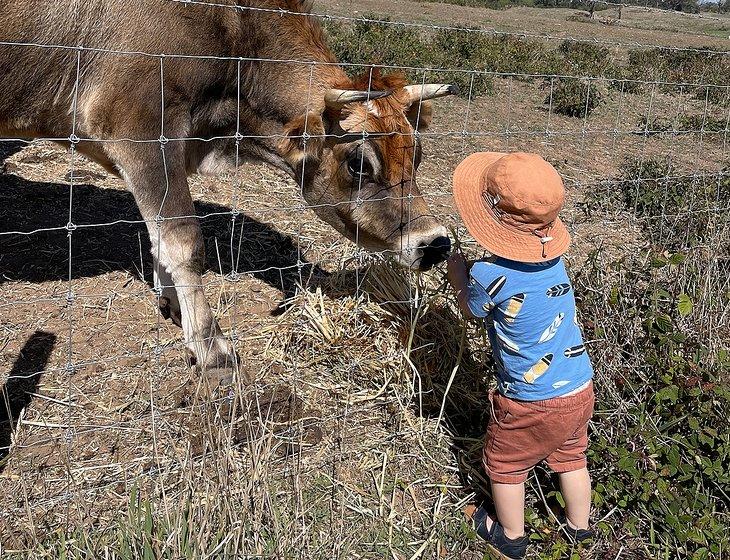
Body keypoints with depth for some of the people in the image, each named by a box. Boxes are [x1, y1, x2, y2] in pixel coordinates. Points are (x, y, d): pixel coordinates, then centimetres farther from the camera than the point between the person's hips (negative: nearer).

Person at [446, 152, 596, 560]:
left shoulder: (489, 275, -26)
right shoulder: (553, 255, -8)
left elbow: (471, 309, -1)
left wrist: (458, 272, 13)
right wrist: (474, 272, 8)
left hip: (533, 403, -6)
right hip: (581, 389, 6)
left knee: (506, 466, 20)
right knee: (571, 458, 29)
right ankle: (580, 526, 50)